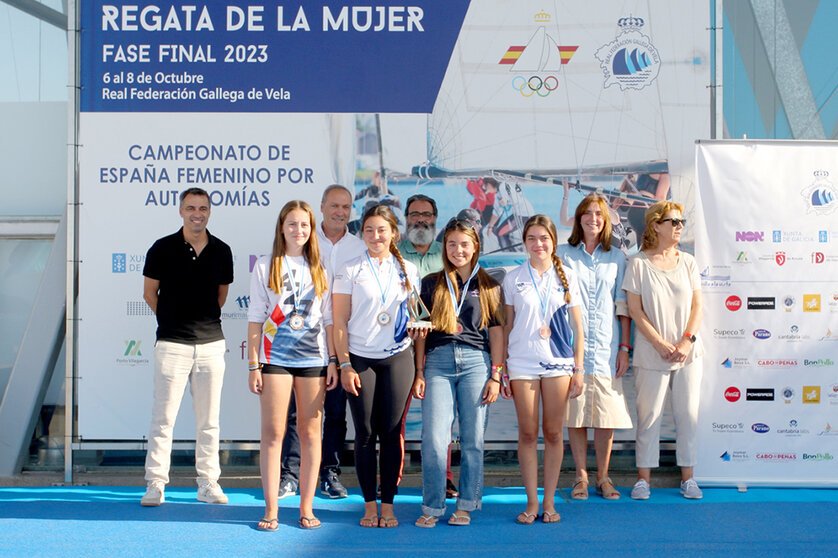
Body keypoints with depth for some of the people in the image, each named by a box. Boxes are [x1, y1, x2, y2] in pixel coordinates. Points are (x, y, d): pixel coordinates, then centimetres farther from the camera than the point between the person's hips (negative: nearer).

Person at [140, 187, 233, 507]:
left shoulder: (222, 251, 6)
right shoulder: (162, 249, -1)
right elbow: (149, 293, 9)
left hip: (211, 343, 2)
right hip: (172, 344, -2)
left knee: (209, 420, 7)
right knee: (163, 417, -2)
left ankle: (208, 483, 15)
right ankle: (155, 484, 6)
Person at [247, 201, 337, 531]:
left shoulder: (320, 269, 10)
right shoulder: (265, 267, 6)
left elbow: (329, 319, 10)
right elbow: (255, 318, 4)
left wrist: (333, 361, 3)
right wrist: (253, 364, -2)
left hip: (313, 358, 2)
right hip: (275, 357, -2)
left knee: (310, 433, 3)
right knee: (273, 433, -3)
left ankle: (306, 507, 10)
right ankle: (270, 509, 4)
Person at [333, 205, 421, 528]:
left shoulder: (408, 270, 10)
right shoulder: (349, 271, 3)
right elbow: (340, 323, 1)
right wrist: (345, 365, -6)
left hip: (397, 358, 1)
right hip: (360, 358, -1)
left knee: (391, 432, 1)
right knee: (365, 432, 1)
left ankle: (388, 504, 10)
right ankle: (370, 505, 11)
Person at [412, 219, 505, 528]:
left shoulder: (489, 286, 11)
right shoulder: (432, 284, 13)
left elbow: (496, 332, 9)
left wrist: (496, 376, 2)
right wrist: (419, 372, 5)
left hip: (476, 362, 0)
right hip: (438, 362, 0)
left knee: (472, 438, 1)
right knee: (434, 438, -7)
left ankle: (466, 504, 12)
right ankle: (432, 507, 2)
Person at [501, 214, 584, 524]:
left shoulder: (567, 277, 6)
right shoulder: (513, 278, 6)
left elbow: (577, 327, 8)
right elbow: (507, 326, 8)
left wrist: (579, 369, 4)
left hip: (558, 363, 0)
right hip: (522, 362, 0)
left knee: (553, 432, 2)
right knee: (527, 432, 0)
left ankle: (549, 502, 11)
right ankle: (531, 502, 9)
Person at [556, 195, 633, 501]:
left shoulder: (616, 258, 11)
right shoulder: (564, 255, 8)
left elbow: (623, 305, 9)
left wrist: (624, 347, 3)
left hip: (607, 346, 1)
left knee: (607, 414, 0)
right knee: (575, 413, 1)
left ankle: (603, 476, 12)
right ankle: (581, 477, 11)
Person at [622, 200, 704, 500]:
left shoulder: (687, 261, 8)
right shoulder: (638, 263, -2)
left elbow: (697, 306, 7)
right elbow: (635, 310, -6)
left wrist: (686, 341, -7)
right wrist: (662, 345, -11)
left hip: (688, 351, 3)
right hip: (651, 354, -3)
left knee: (688, 414, 5)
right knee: (649, 415, 1)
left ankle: (687, 476, 15)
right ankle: (643, 478, 11)